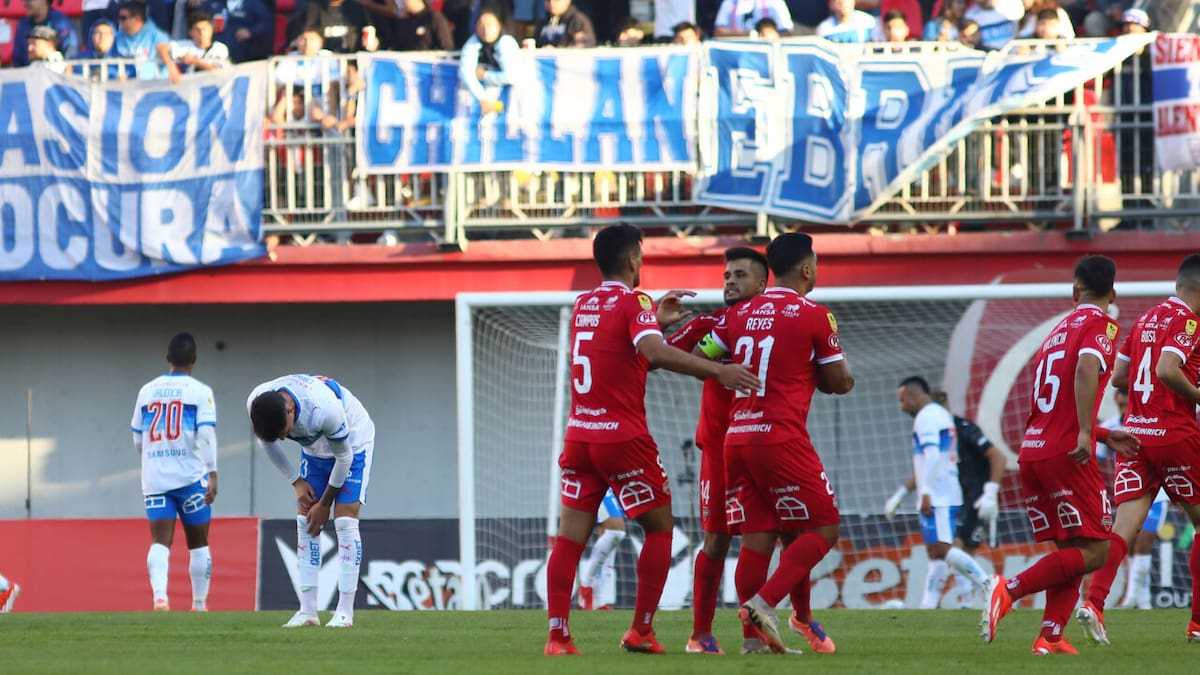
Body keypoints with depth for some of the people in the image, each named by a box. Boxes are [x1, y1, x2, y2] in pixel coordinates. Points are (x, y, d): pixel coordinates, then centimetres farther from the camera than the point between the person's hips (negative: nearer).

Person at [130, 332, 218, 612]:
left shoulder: (147, 391, 11)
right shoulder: (199, 392, -2)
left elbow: (138, 440, 17)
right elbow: (206, 434, -13)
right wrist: (212, 475, -15)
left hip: (154, 477, 2)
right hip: (190, 475, -2)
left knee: (160, 541, -5)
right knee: (198, 544, 11)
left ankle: (159, 595, -28)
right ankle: (199, 604, 14)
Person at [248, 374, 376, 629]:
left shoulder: (325, 409, -41)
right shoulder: (256, 404, -25)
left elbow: (344, 457, -24)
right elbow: (267, 443, -2)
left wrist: (325, 504, -14)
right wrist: (297, 482, -5)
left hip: (352, 443, -5)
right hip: (315, 450, 5)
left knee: (345, 521, -15)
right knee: (305, 524, -5)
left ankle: (345, 612, -15)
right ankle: (307, 611, -4)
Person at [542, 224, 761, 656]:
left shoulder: (584, 306, 13)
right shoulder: (633, 302, -8)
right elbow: (655, 352, -27)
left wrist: (657, 321, 30)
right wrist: (717, 371, -30)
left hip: (578, 437, 6)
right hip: (623, 438, -6)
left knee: (570, 536, 2)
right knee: (660, 528, 8)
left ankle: (557, 634, -8)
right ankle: (641, 631, 3)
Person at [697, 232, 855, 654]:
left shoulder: (740, 314, 11)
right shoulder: (814, 315, -4)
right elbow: (839, 383, 1)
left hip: (736, 439, 6)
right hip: (782, 439, -6)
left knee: (757, 538, 7)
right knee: (823, 528, 1)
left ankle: (753, 634, 1)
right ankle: (763, 603, -15)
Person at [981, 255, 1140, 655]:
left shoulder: (1059, 330, 22)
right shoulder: (1100, 324, -2)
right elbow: (1087, 368, -24)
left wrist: (1106, 437, 30)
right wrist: (1085, 433, -28)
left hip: (1032, 452, 8)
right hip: (1066, 453, -8)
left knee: (1069, 551, 12)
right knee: (1095, 550, -4)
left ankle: (1050, 637, -2)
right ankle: (1010, 589, -18)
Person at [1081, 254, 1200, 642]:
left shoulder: (1145, 320, 16)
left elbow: (1118, 376, 18)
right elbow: (1167, 370, -23)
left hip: (1134, 433, 7)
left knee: (1125, 527, -5)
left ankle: (1094, 602, -26)